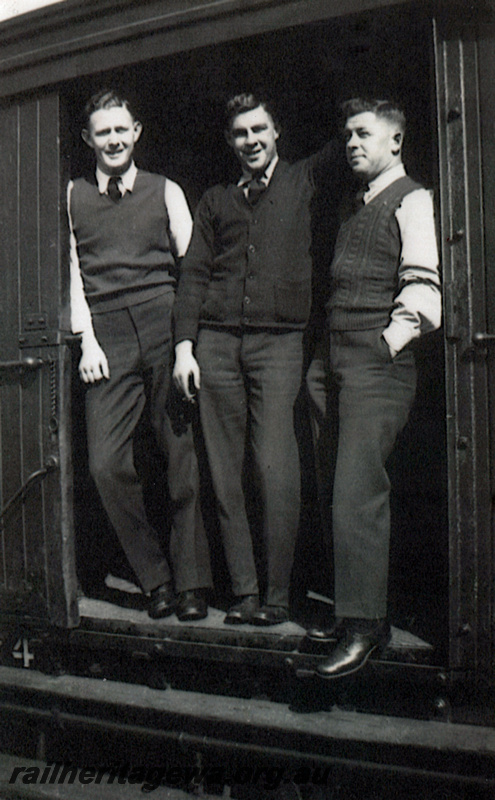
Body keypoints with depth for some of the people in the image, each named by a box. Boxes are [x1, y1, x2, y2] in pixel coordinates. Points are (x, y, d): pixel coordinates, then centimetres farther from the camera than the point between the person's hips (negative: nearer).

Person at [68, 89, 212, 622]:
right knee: (106, 463, -8)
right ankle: (154, 578, 8)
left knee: (184, 455, -3)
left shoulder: (165, 192, 15)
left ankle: (192, 582, 8)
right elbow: (72, 272, 12)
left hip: (165, 323, -1)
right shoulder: (72, 197, 18)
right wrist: (87, 339, 0)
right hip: (107, 334, 1)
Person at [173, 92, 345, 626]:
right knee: (225, 473, 1)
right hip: (216, 343, 3)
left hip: (278, 341, -2)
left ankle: (278, 595, 1)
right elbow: (193, 275, 13)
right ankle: (243, 591, 10)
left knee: (276, 471, -11)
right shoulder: (215, 201, 19)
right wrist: (183, 347, 4)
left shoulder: (303, 181, 15)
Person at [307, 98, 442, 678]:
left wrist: (387, 345, -14)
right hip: (342, 365, 8)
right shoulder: (357, 209, 23)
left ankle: (363, 626, -5)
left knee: (356, 492, -13)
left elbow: (424, 288, -13)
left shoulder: (412, 202, -2)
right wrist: (332, 354, 14)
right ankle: (354, 613, 19)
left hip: (379, 368, -8)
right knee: (349, 491, 9)